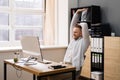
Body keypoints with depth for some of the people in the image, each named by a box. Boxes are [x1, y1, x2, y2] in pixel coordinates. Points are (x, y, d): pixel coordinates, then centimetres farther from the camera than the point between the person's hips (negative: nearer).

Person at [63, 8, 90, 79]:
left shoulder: (84, 41, 1)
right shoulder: (73, 39, 19)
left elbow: (84, 25, -12)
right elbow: (72, 24, 20)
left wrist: (79, 24, 9)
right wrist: (77, 13, 19)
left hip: (75, 68, -6)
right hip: (66, 65, 6)